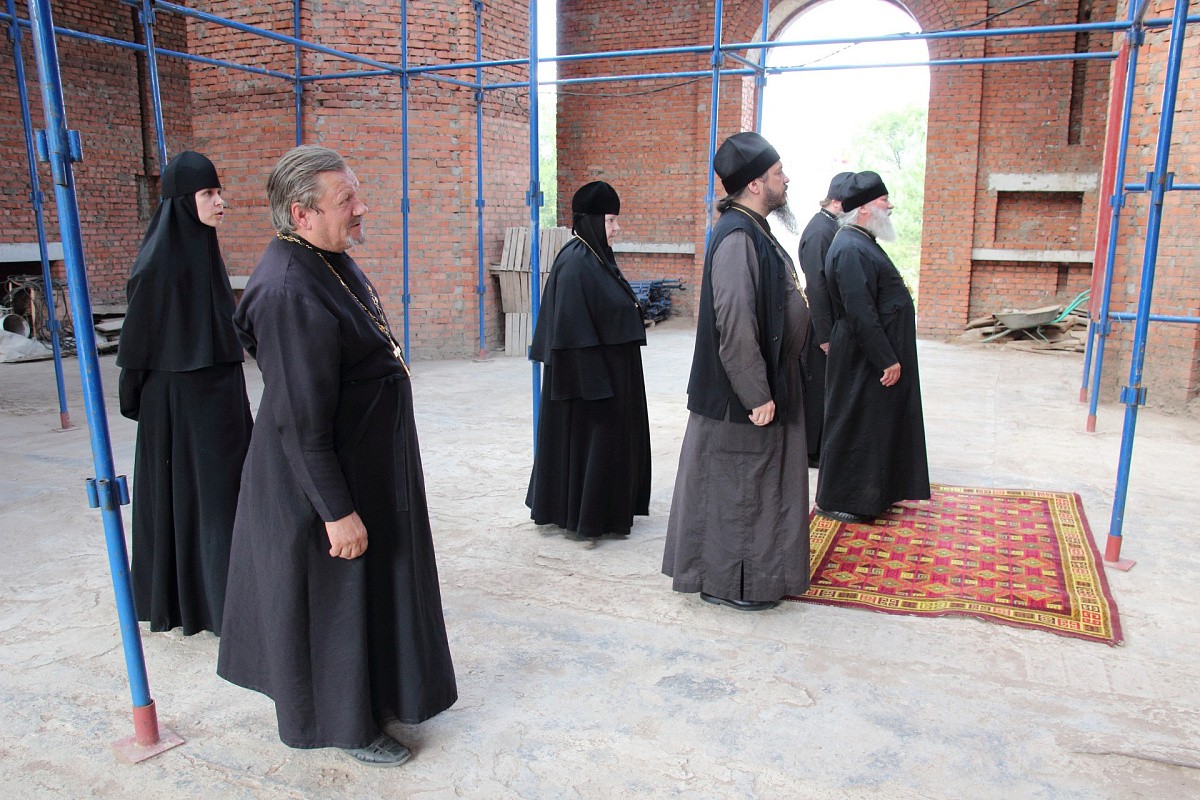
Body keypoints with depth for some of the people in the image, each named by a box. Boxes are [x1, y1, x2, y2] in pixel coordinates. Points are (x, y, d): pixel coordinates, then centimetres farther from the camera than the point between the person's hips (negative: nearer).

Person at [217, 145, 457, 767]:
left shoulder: (327, 260, 3)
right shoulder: (290, 294, -29)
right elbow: (300, 420, -28)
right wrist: (337, 510, -24)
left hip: (368, 459, 10)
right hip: (324, 479, -10)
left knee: (366, 590, 24)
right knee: (337, 595, 8)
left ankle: (369, 689, 45)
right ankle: (346, 724, 30)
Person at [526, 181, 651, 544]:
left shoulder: (598, 257, 9)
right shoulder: (574, 263, -19)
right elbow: (574, 330, -23)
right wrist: (595, 383, -23)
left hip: (613, 370, 10)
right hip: (590, 373, -10)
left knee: (615, 438, 17)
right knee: (588, 438, 1)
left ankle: (608, 510, 30)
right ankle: (585, 517, 15)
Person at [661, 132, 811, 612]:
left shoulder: (753, 231, 11)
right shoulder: (737, 239, -22)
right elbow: (735, 324, -27)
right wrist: (757, 395, -22)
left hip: (766, 381, 10)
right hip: (743, 394, -10)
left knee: (752, 482, 19)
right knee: (736, 486, 3)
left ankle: (753, 571, 35)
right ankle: (726, 582, 18)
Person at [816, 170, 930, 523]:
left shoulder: (861, 243, 13)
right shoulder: (851, 249, -22)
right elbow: (860, 314, -27)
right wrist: (887, 359, -23)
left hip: (875, 357, 11)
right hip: (863, 361, -11)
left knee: (877, 425, 17)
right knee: (854, 427, -1)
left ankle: (873, 493, 29)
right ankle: (836, 500, 10)